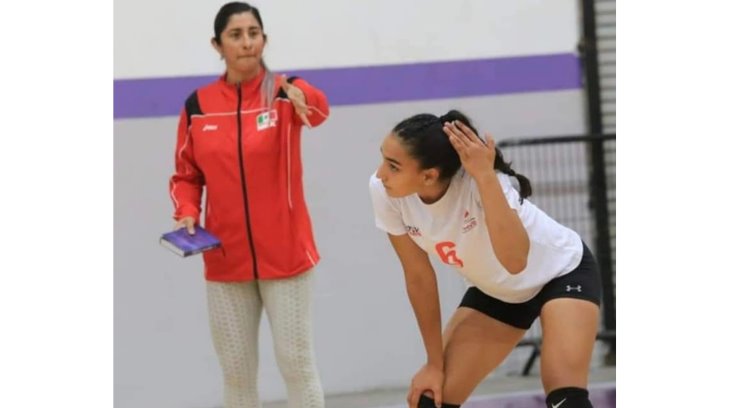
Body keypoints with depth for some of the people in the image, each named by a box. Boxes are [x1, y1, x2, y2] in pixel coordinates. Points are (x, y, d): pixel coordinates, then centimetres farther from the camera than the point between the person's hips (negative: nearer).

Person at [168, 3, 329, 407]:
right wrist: (187, 214, -11)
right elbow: (186, 177, 10)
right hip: (225, 260, 2)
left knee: (296, 363, 2)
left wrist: (300, 96, -53)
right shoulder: (198, 105, 1)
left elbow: (318, 110, -30)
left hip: (285, 255, -2)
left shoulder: (284, 93, -7)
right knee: (236, 372, 9)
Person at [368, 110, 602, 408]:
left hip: (563, 273, -5)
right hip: (497, 291, 5)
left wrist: (485, 175, -55)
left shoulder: (477, 180, -37)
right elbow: (418, 275, -10)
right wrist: (435, 363, -4)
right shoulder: (385, 192, -24)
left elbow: (514, 260, -51)